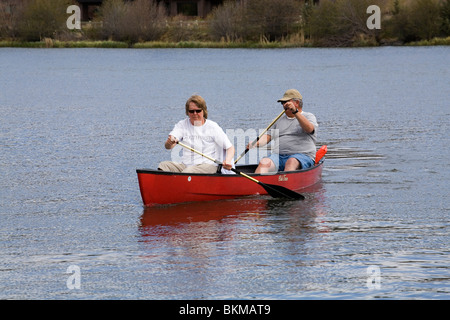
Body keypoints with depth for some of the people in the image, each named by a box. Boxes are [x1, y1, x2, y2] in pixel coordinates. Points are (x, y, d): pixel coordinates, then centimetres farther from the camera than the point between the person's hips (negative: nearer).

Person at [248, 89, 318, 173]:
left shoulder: (309, 116, 10)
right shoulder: (280, 120, 25)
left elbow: (309, 129, -13)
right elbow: (268, 136, 19)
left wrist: (295, 112, -24)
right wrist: (256, 144, -2)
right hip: (279, 156, 4)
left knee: (291, 162, -38)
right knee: (264, 162, -27)